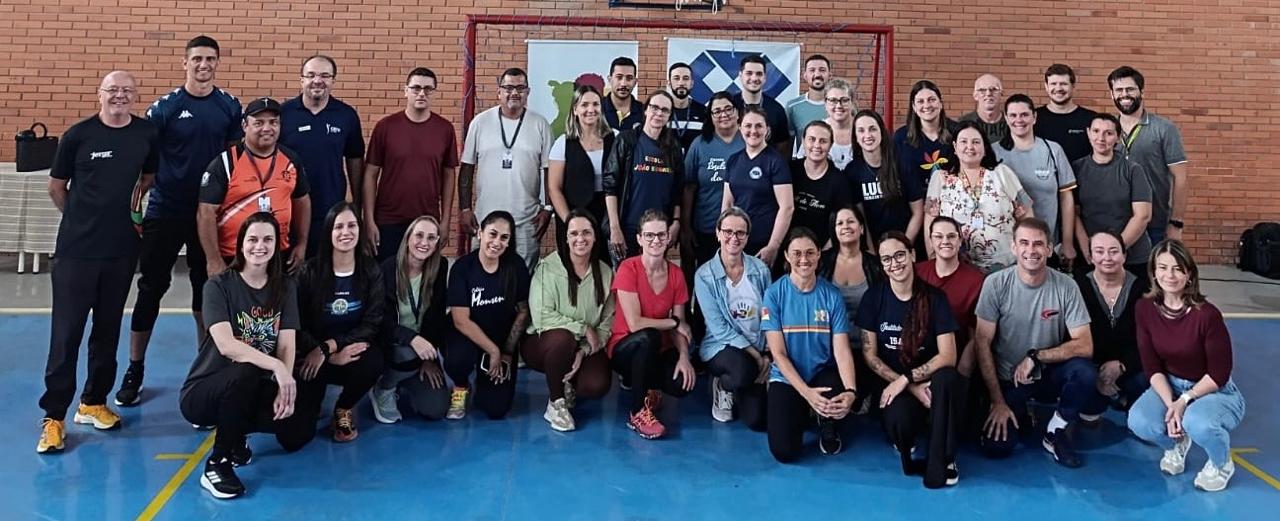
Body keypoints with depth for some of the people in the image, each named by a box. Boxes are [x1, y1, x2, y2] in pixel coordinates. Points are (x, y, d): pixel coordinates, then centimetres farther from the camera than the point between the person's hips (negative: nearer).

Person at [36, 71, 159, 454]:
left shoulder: (147, 134, 2)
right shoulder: (79, 134, -6)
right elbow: (56, 186, 4)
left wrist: (130, 200, 8)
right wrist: (82, 220, 9)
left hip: (122, 250, 3)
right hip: (76, 249, -3)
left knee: (108, 329, 12)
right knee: (66, 332, -1)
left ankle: (93, 402, 27)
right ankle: (54, 416, 6)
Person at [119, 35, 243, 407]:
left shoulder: (229, 107, 2)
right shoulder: (165, 107, -4)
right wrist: (134, 204, -9)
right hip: (165, 211, -2)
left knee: (207, 288, 11)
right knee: (151, 287, 3)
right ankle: (134, 370, 14)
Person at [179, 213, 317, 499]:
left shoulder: (285, 288, 1)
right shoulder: (219, 285, -11)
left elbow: (287, 345, -9)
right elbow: (226, 344, -26)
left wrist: (285, 390, -27)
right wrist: (276, 366, -39)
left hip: (253, 390, 5)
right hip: (204, 391, -4)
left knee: (299, 430, -19)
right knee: (246, 372, -37)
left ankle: (236, 433, 13)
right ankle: (217, 465, -21)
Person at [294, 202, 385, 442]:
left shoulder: (371, 271, -2)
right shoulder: (309, 272, -5)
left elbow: (372, 324, -8)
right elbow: (298, 326, -7)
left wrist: (328, 347, -21)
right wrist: (331, 356, -22)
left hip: (355, 350, 0)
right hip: (314, 354, 0)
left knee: (373, 362, -35)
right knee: (303, 373, -35)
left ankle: (344, 408, 1)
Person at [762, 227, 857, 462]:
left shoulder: (832, 294, -5)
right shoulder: (774, 293, -9)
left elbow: (842, 349, -9)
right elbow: (778, 353, -11)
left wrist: (850, 390, -28)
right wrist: (806, 393, -24)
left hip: (823, 373, 1)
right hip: (786, 378, -1)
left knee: (839, 401, -35)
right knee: (784, 452, -19)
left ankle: (828, 426, 6)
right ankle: (801, 415, 18)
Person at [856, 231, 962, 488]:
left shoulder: (934, 297, -4)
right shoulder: (874, 297, -3)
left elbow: (948, 356, -10)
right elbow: (870, 355, -4)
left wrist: (907, 378, -20)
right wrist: (912, 388, -14)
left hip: (929, 380, 1)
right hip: (892, 383, -1)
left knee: (947, 378, -36)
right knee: (899, 417, -36)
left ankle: (941, 462, -18)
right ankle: (907, 447, 4)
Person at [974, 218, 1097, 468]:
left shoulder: (1065, 286, -11)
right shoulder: (996, 284, -14)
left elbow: (1085, 346, -14)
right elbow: (982, 342, -11)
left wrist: (1036, 356, -24)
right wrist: (998, 402, -12)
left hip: (1049, 374, 1)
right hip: (1007, 379, -1)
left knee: (1085, 373, -31)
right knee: (995, 447, -17)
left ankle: (1057, 431, -3)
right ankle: (1021, 417, 18)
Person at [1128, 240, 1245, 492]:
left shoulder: (1206, 314, -23)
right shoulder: (1145, 309, -10)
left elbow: (1219, 374, -16)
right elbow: (1152, 366, -7)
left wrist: (1185, 400, -23)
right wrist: (1170, 404, -20)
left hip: (1215, 392, -4)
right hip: (1170, 386, 4)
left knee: (1197, 421, -37)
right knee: (1139, 422, -27)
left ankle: (1222, 464, 0)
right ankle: (1177, 444, 12)